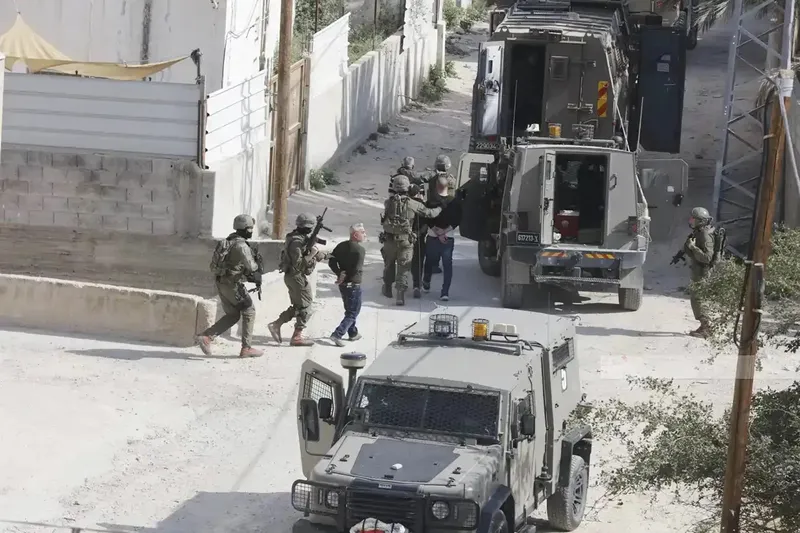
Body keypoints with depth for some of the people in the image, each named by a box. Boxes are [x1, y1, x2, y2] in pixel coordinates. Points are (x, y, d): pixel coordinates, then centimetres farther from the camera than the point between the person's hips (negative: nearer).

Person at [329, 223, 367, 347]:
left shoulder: (341, 246, 4)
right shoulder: (360, 250, -17)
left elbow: (331, 262, 1)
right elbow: (358, 269, -23)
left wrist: (340, 273, -7)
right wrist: (345, 277, -10)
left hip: (343, 285, 7)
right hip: (353, 284, -7)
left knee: (350, 310, 24)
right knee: (353, 312, 1)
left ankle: (353, 333, 36)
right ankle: (337, 334, -12)